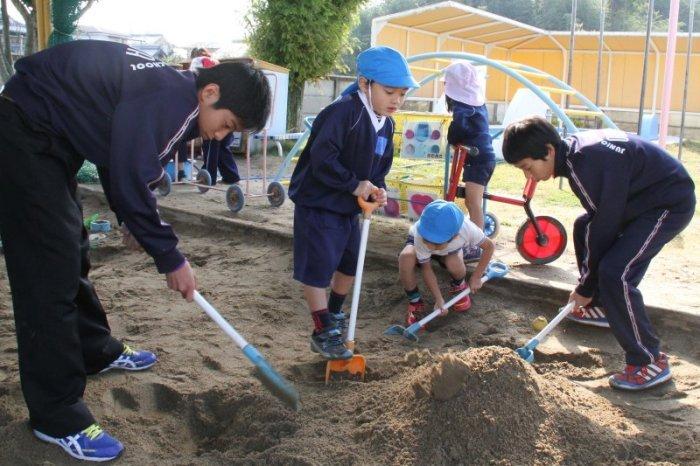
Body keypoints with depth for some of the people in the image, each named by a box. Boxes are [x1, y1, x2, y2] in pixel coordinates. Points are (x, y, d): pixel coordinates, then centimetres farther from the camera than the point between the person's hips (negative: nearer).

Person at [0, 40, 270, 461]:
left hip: (49, 138, 11)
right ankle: (58, 417, 0)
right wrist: (172, 259, -13)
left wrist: (132, 219, 17)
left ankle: (96, 350, 41)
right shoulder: (168, 103, -25)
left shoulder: (168, 89, 5)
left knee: (72, 254, 21)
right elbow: (129, 184, -23)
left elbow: (123, 164, 16)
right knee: (51, 274, -9)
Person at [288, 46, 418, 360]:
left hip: (349, 209, 9)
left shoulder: (386, 125, 6)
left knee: (350, 264, 20)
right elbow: (321, 158, -29)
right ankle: (323, 333, 8)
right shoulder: (342, 112, -22)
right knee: (318, 269, -5)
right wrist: (355, 184, -25)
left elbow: (379, 168, 15)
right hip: (317, 206, -9)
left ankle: (333, 313, 43)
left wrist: (378, 190, -5)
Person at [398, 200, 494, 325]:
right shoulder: (420, 236, -41)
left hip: (451, 250, 1)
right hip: (417, 243, -1)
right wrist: (439, 299, -32)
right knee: (406, 257, -35)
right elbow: (426, 268, -28)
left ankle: (458, 286, 5)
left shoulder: (467, 229, -40)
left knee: (454, 264, -34)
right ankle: (415, 302, -12)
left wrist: (476, 277, -20)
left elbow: (489, 246, -22)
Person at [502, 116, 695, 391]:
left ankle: (651, 362, -8)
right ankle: (602, 307, 33)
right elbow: (598, 217, 10)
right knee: (584, 227, 22)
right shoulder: (574, 149, 1)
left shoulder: (585, 164, -28)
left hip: (670, 204, -10)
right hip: (644, 195, 10)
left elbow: (604, 226, -22)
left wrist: (585, 288, -10)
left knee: (615, 273, -21)